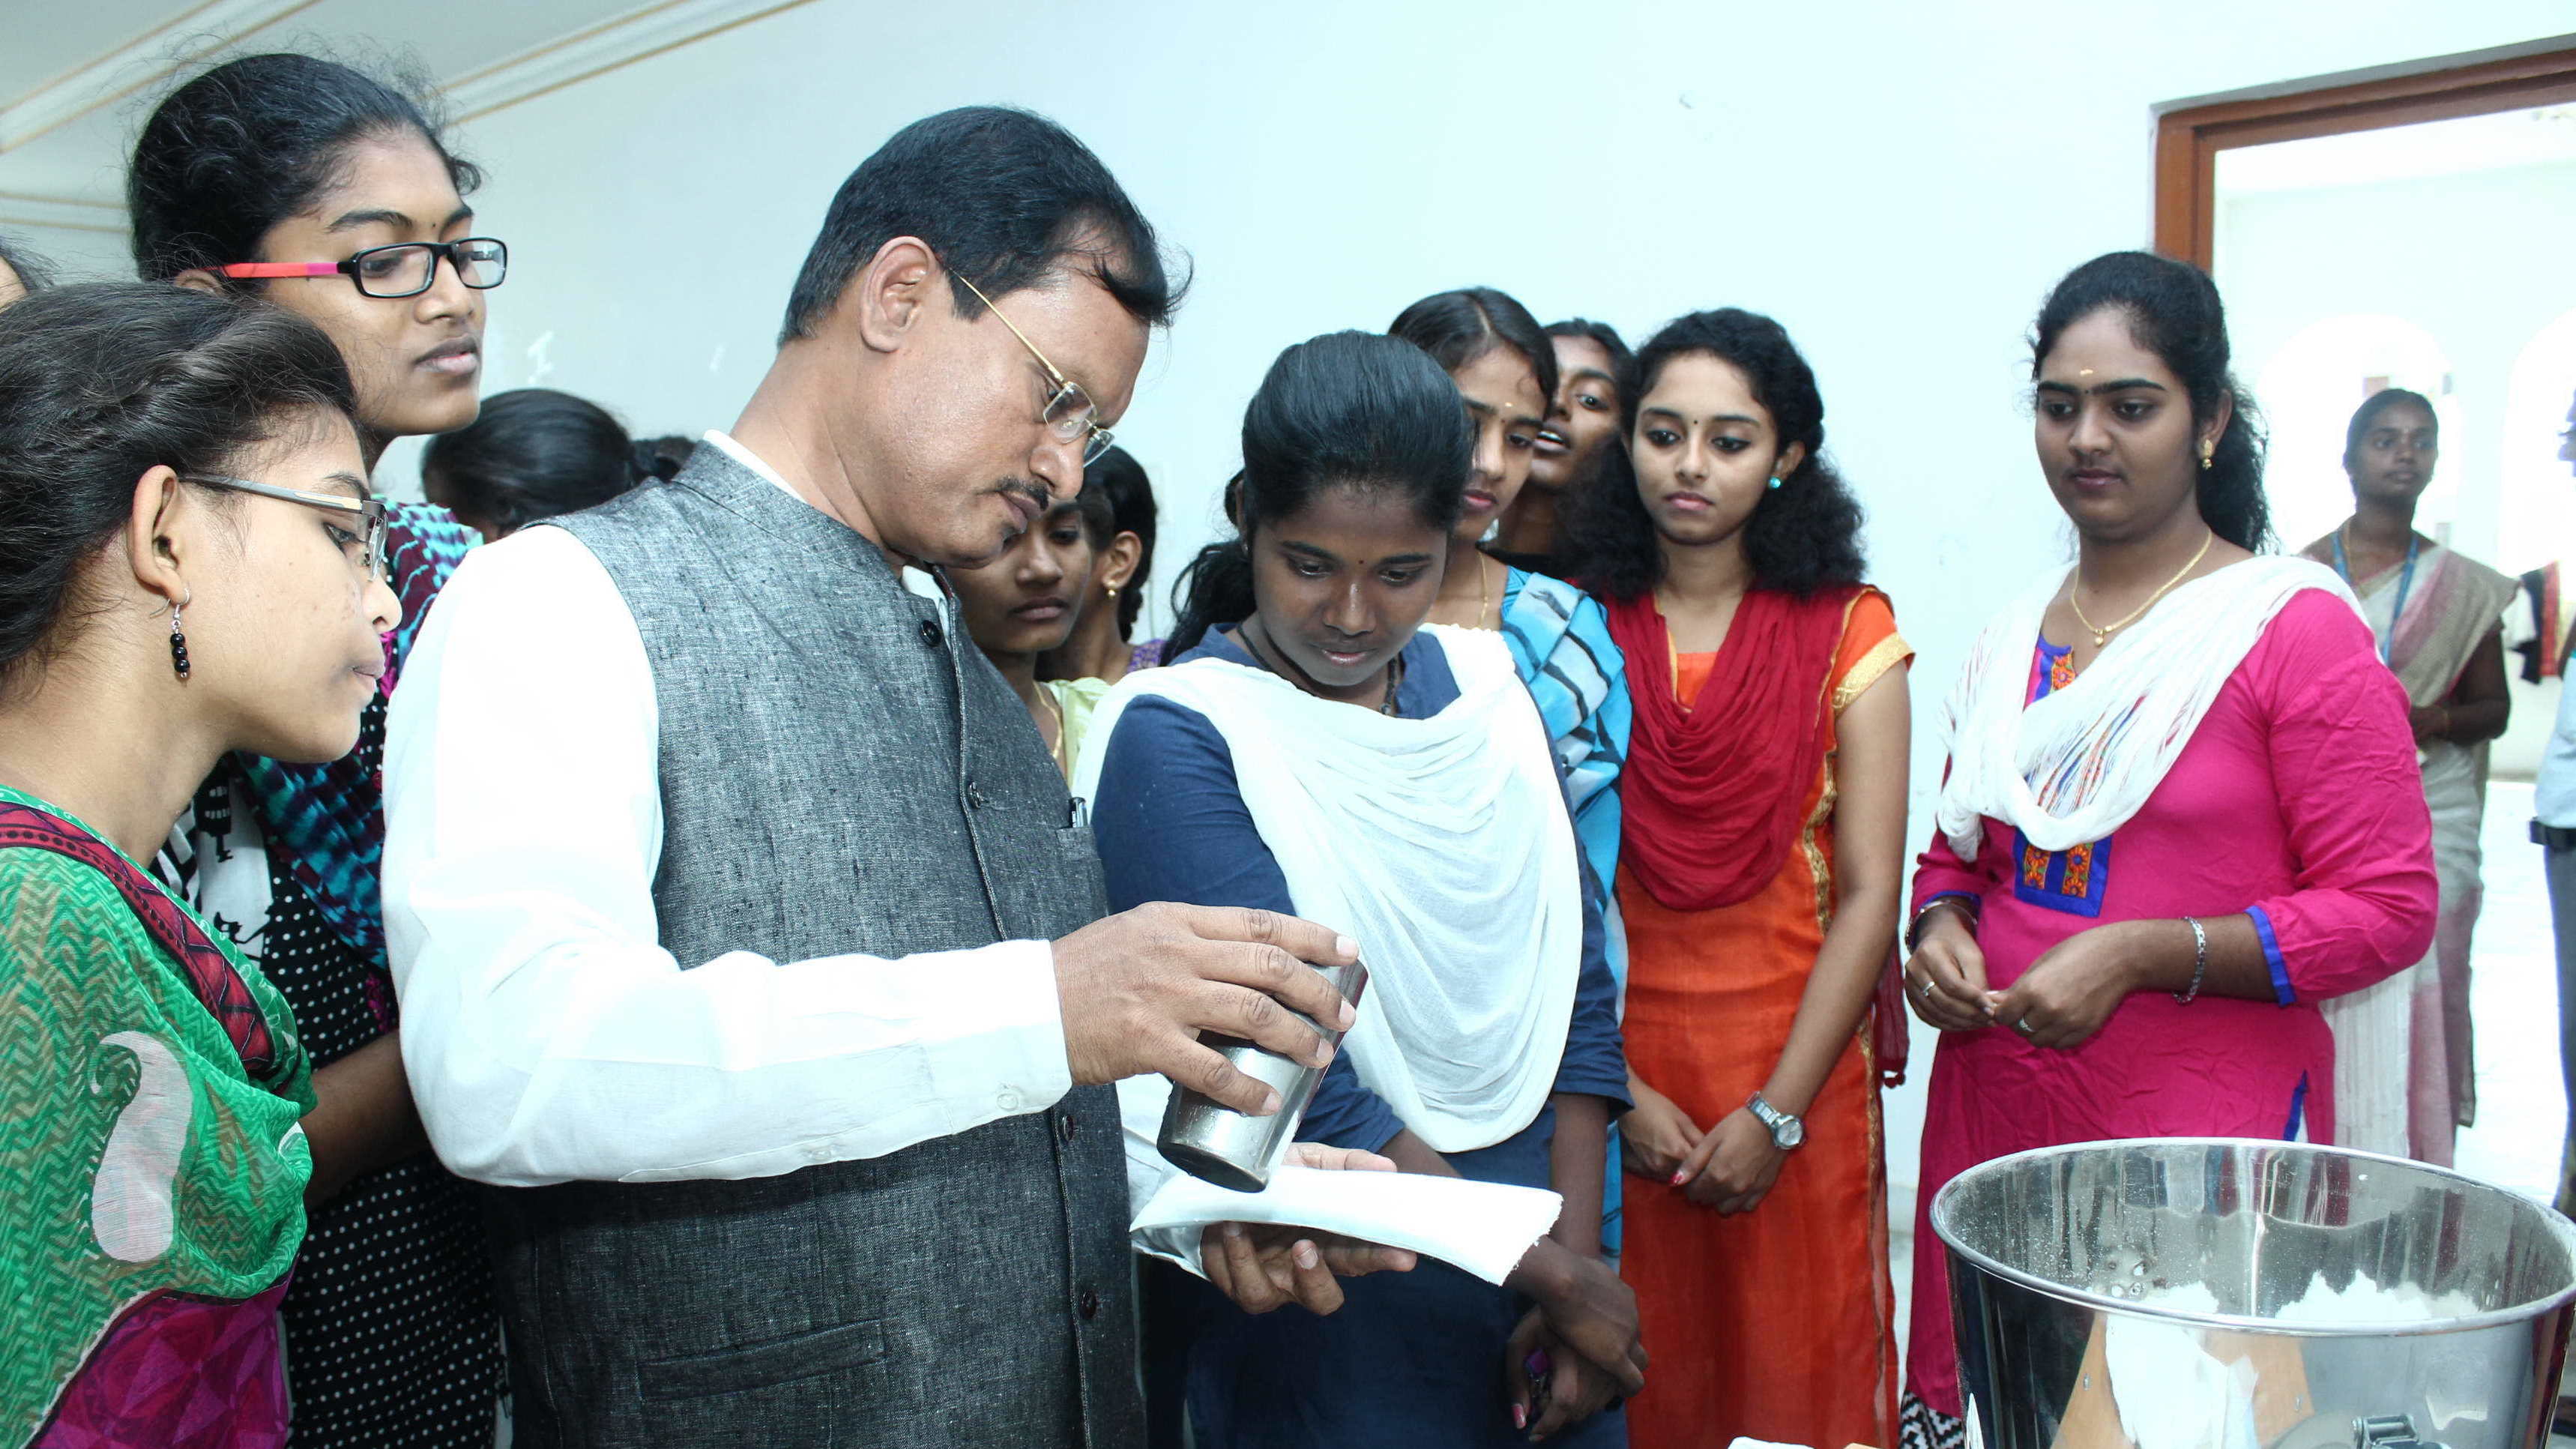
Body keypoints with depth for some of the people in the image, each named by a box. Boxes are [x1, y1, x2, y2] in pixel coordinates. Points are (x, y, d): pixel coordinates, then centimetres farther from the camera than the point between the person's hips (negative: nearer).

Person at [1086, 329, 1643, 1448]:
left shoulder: (1484, 683, 1)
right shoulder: (1173, 737, -16)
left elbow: (1573, 987, 2)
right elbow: (1298, 1086, -20)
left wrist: (1580, 1258, -6)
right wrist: (1553, 1275, -15)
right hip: (1330, 1319, -5)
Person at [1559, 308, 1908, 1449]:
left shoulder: (1847, 634, 1)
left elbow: (1869, 895, -4)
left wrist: (1776, 1111, -10)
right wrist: (1618, 1091, -10)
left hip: (1796, 1077, 0)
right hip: (1612, 1079, 0)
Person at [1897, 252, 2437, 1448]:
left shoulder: (2294, 624, -6)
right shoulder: (2014, 641, 10)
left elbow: (2388, 907, -9)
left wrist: (2139, 956, -18)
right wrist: (1940, 929, -2)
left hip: (2205, 1131, -4)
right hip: (1994, 1115, 5)